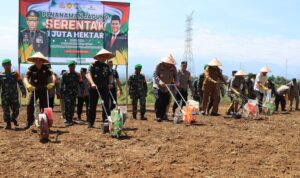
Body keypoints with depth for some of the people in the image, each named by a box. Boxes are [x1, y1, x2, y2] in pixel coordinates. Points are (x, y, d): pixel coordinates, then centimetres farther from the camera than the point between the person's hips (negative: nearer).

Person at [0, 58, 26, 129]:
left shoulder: (15, 74, 1)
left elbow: (20, 83, -6)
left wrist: (23, 92, -17)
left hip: (14, 95, 0)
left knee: (16, 110, 4)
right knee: (6, 110, 0)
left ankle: (13, 118, 34)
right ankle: (8, 123, 14)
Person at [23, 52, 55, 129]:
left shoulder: (46, 68, -7)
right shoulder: (31, 69, -7)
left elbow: (52, 76, -18)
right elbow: (25, 78, -17)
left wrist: (52, 83, -39)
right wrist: (28, 85, -38)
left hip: (43, 90, 0)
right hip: (34, 90, 0)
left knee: (44, 106, -2)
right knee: (30, 105, -12)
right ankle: (29, 121, 5)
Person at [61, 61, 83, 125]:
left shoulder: (77, 74, 8)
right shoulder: (65, 74, 4)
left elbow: (80, 83, 8)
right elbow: (62, 84, 5)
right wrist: (61, 92, 1)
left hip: (74, 93, 3)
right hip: (67, 92, -2)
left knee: (73, 106, 5)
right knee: (68, 104, -16)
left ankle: (71, 119, 17)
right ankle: (68, 120, -18)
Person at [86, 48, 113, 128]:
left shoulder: (106, 66, 12)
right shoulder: (93, 65, -3)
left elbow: (110, 75, 9)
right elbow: (88, 74, -15)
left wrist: (110, 83, -11)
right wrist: (92, 83, -30)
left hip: (104, 88, 3)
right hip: (94, 88, -3)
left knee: (106, 104, -6)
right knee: (92, 106, 5)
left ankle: (106, 120, -3)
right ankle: (90, 123, 14)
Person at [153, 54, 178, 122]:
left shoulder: (173, 67, 0)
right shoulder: (159, 66, -12)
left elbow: (175, 76, 5)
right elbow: (155, 75, -16)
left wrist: (176, 83, -14)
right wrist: (160, 82, -30)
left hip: (168, 88, 4)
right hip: (159, 87, -4)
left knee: (166, 102, 5)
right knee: (159, 101, -11)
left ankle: (163, 115, 17)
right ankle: (158, 116, -7)